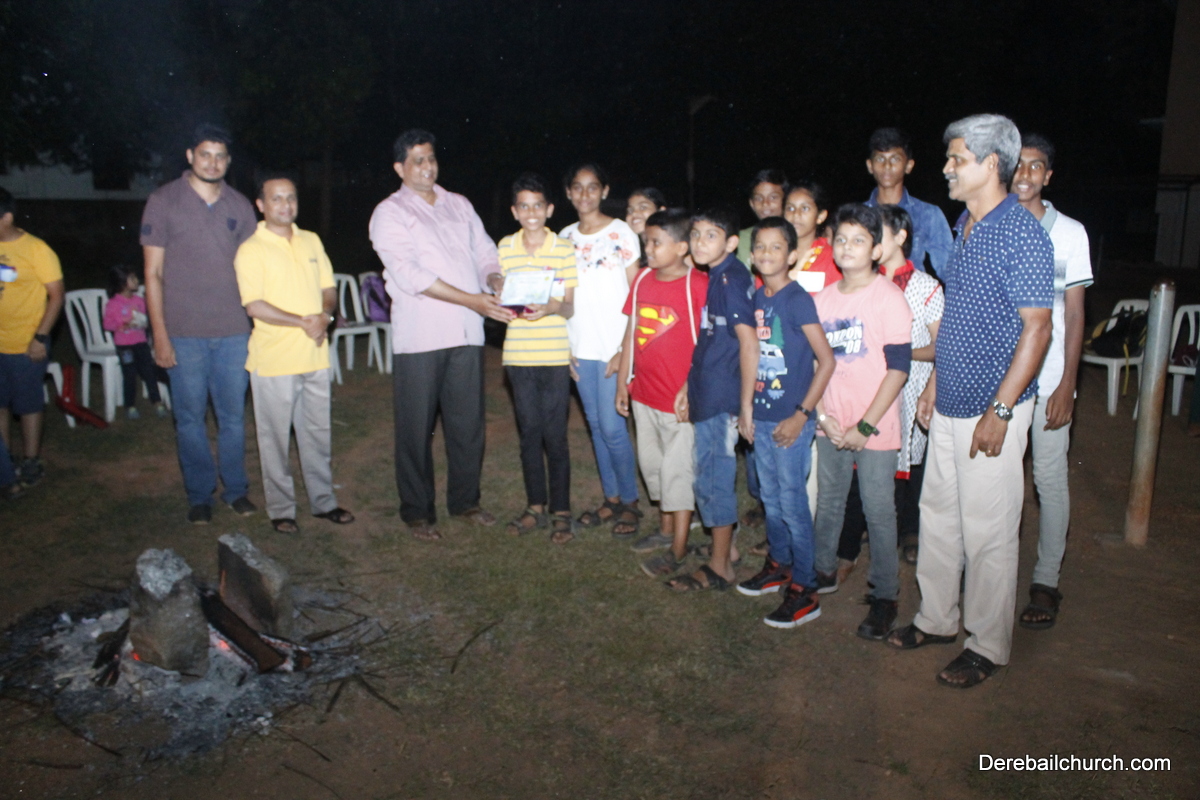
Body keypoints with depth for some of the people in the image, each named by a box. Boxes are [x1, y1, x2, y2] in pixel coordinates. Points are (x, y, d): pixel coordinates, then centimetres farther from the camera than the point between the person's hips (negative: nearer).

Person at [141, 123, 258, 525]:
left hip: (234, 330, 2)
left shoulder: (240, 205, 8)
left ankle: (235, 488, 23)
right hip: (184, 333, -2)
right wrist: (160, 334, -6)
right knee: (190, 418, 5)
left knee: (233, 416, 8)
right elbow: (153, 273, -1)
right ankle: (199, 495, 19)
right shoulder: (164, 201, 0)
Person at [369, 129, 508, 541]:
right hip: (419, 337, -4)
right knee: (416, 427, 3)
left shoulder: (460, 205, 17)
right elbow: (408, 274, -13)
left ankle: (465, 500, 26)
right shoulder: (389, 213, 0)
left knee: (468, 422, 10)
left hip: (466, 334, 5)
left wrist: (498, 286, -9)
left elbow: (485, 255, 14)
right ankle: (417, 511, 16)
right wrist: (471, 300, -18)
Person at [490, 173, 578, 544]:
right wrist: (499, 293, -11)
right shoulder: (504, 248, 6)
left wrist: (554, 307, -22)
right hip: (518, 356, 3)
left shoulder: (564, 249, -1)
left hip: (554, 356, -3)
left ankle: (561, 512, 13)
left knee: (555, 436, 0)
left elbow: (571, 307, -1)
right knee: (529, 433, 11)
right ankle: (535, 507, 24)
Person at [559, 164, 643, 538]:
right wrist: (565, 346, 5)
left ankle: (630, 502, 11)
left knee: (612, 427, -6)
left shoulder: (622, 233, -3)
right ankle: (611, 498, 23)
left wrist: (626, 349, -12)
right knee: (596, 425, 10)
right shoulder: (565, 237, 10)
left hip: (614, 347, -5)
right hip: (579, 348, 5)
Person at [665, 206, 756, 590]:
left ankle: (719, 567, 14)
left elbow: (749, 343, -19)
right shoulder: (715, 277, 11)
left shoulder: (732, 279, -15)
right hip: (706, 394, 9)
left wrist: (747, 403, -17)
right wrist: (688, 386, 17)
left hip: (721, 397, -9)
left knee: (714, 478, 0)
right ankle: (726, 548, 32)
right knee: (712, 474, 17)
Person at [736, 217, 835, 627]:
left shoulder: (798, 300, -13)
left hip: (790, 421, -7)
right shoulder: (757, 299, 8)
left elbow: (826, 361, -14)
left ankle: (804, 590, 12)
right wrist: (746, 407, 11)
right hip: (761, 416, 7)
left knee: (792, 502, 0)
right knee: (770, 497, 18)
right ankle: (778, 565, 36)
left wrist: (801, 415, -15)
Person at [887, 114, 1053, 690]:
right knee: (938, 515, 17)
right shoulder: (963, 226, 11)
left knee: (988, 533, 3)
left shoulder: (1022, 235, -15)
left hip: (991, 411, -8)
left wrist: (1000, 411, -21)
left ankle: (988, 646, 20)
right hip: (949, 405, 8)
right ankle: (938, 619, 33)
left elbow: (1037, 329, -18)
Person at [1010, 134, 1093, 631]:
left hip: (1047, 379, -1)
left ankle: (1046, 581, 15)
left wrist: (1067, 385, -7)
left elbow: (1074, 315, 1)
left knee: (1050, 479, 3)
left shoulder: (1069, 232, 1)